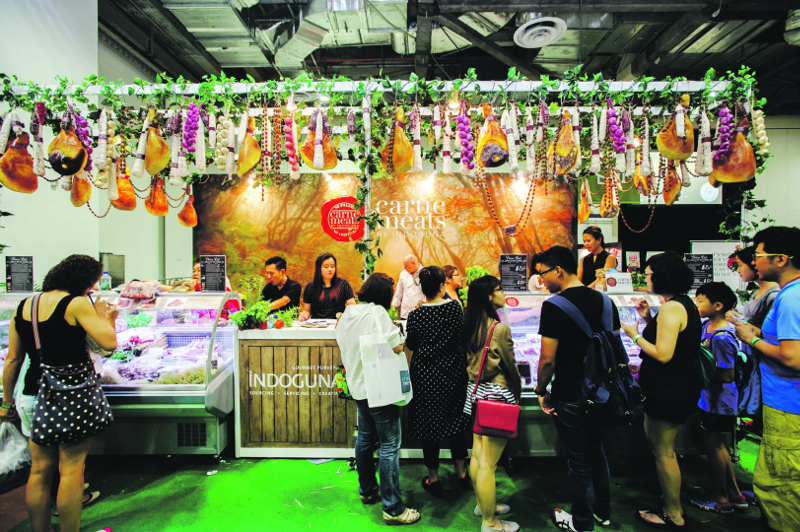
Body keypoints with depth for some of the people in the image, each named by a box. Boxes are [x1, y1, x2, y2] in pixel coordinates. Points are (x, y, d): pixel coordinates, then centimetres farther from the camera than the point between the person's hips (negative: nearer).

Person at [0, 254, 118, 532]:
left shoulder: (22, 307, 7)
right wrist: (104, 317, -1)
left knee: (40, 470, 16)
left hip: (35, 395, 6)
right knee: (72, 469, 6)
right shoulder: (76, 304, -14)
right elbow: (109, 343, -18)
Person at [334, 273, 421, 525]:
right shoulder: (377, 312, -19)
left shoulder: (347, 313, 6)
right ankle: (393, 508, 8)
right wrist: (397, 332, -1)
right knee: (390, 446, 0)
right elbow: (397, 347, -20)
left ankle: (367, 490, 37)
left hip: (357, 386, 9)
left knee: (365, 438, 21)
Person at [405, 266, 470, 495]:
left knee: (429, 424, 11)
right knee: (455, 420, 19)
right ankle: (461, 472, 33)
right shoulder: (455, 307, -11)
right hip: (454, 372, 3)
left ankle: (433, 478, 25)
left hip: (426, 376, -3)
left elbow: (411, 344, -4)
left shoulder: (416, 316, -16)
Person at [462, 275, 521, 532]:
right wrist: (517, 393, 7)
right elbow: (510, 367, -10)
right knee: (488, 464, 4)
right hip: (497, 394, -8)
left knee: (477, 455, 21)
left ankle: (483, 503, 39)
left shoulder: (469, 326, 2)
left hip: (475, 392, 8)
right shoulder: (500, 328, -20)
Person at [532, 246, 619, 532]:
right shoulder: (604, 300, 1)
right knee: (598, 454, 24)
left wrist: (541, 391, -6)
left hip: (571, 398, -7)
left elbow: (548, 359, -21)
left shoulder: (554, 306, -21)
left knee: (579, 462, 10)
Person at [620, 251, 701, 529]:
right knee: (662, 447, 23)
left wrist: (635, 335, -15)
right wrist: (648, 319, 8)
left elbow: (663, 354, -26)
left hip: (668, 392, -11)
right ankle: (673, 504, 36)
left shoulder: (671, 307, -22)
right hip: (679, 388, 11)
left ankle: (673, 516, 21)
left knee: (663, 452, 5)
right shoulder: (684, 303, 10)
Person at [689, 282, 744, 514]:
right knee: (717, 445, 21)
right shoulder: (707, 326, 0)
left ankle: (720, 499, 26)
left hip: (718, 402, -9)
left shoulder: (721, 337, -27)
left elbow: (726, 376, -25)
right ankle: (734, 493, 37)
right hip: (711, 399, 9)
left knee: (714, 445, 8)